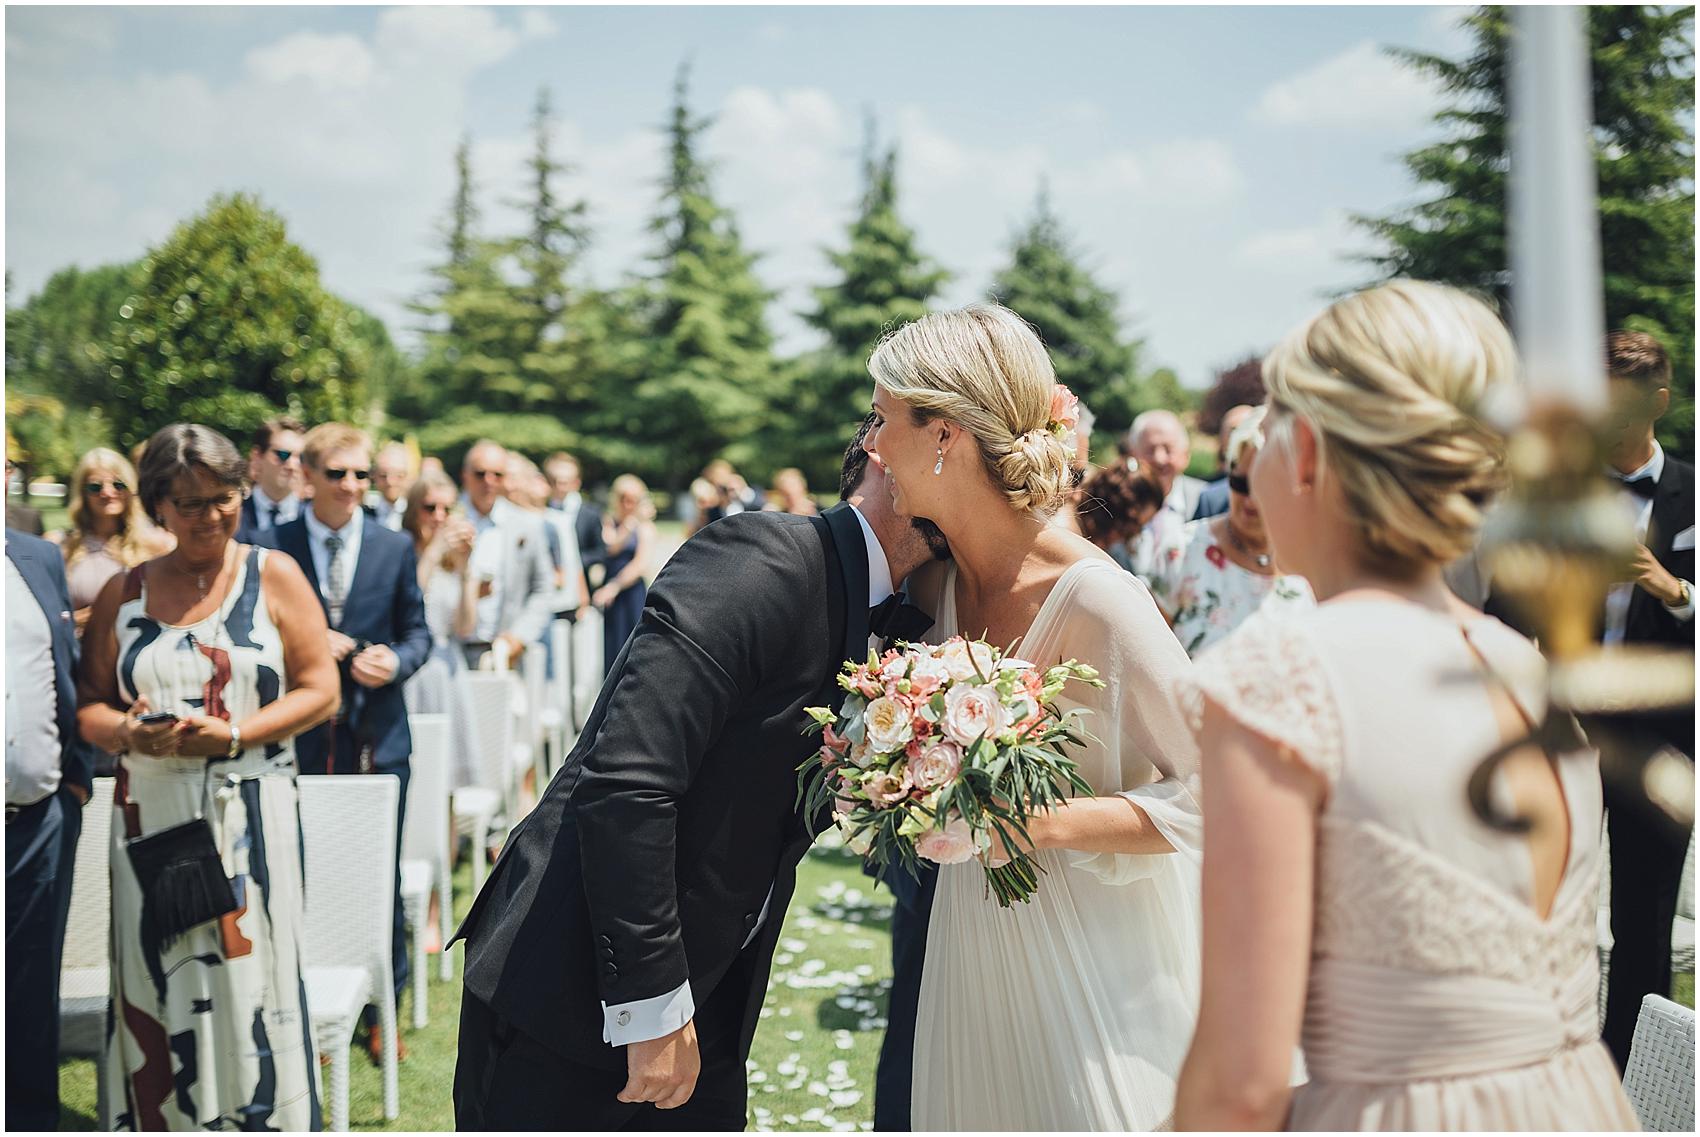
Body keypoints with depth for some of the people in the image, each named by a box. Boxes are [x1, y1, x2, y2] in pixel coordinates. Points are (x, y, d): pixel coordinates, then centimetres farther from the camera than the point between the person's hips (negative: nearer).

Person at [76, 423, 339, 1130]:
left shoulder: (274, 576, 5)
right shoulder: (124, 594, 11)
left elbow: (321, 689, 0)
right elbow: (87, 703, 11)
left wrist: (232, 734, -13)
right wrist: (128, 732, -12)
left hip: (250, 814, -2)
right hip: (151, 816, 2)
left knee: (248, 978, -3)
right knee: (157, 986, 2)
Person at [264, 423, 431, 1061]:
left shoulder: (395, 549, 5)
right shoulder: (273, 548, 0)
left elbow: (417, 631, 8)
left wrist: (397, 661, -13)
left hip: (378, 737, 1)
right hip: (303, 738, -1)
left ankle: (382, 1012, 22)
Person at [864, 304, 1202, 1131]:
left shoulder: (1094, 598, -22)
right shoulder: (935, 586, -1)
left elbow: (1215, 791, -19)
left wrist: (1048, 823, -27)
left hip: (1100, 958, -6)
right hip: (978, 943, 6)